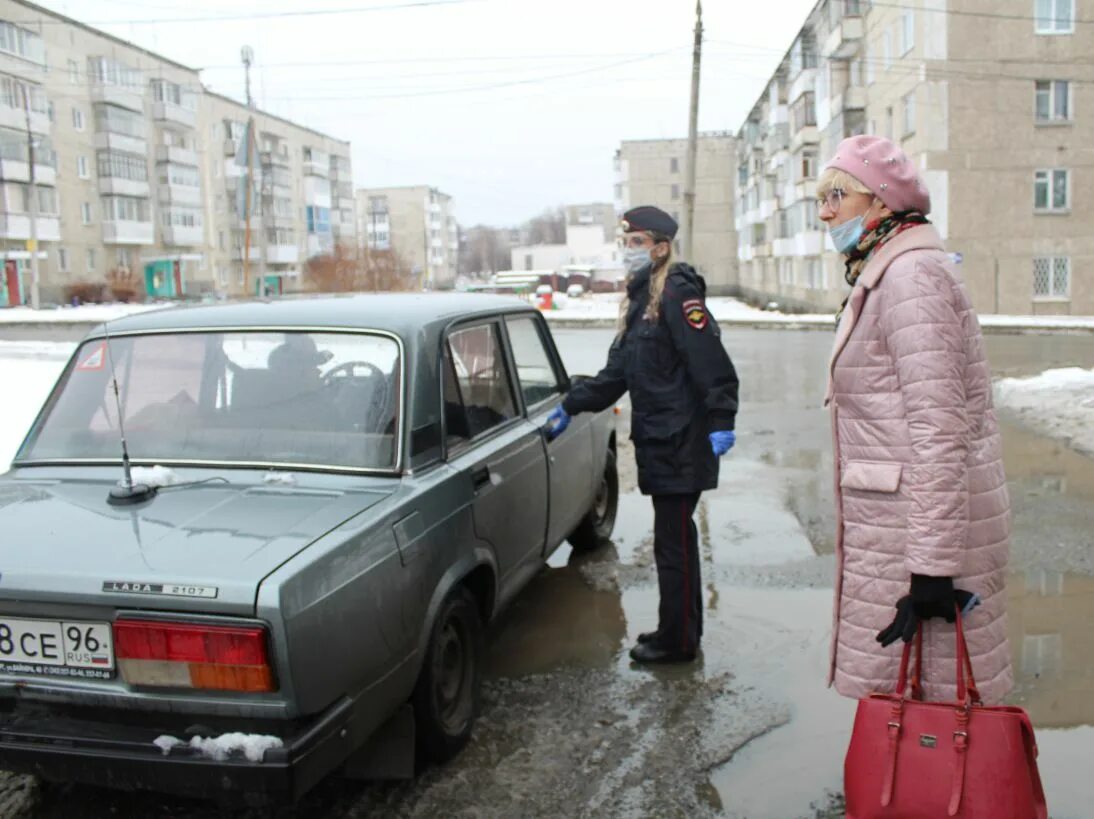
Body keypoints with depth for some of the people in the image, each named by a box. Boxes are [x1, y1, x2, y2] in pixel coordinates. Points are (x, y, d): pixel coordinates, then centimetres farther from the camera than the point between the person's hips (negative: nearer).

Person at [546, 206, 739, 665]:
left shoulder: (678, 294, -11)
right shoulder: (640, 299, 18)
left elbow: (711, 362, -20)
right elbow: (616, 373, 21)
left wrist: (721, 422, -26)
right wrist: (571, 406, 19)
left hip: (680, 444, -9)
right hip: (657, 441, 9)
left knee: (673, 544, -1)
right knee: (676, 539, 17)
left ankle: (676, 643, 11)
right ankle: (682, 631, 28)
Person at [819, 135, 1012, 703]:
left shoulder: (910, 274, -14)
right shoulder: (882, 277, 17)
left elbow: (940, 427, -21)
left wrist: (932, 565, -22)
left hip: (923, 526, -10)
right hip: (898, 526, 10)